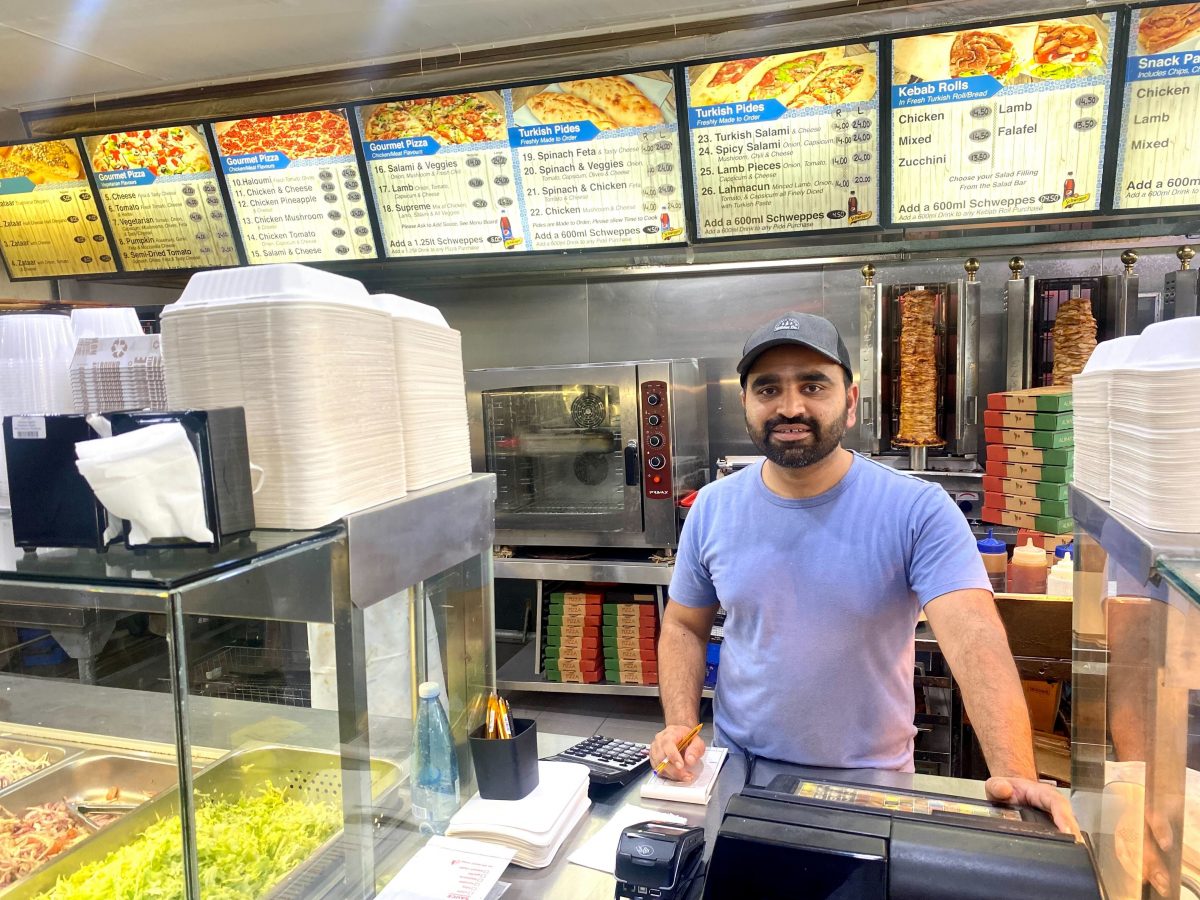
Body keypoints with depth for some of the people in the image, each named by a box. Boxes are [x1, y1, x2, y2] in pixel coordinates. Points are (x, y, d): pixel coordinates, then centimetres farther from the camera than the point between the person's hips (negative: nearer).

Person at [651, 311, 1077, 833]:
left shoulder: (919, 511, -15)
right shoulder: (712, 509, -5)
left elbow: (975, 640, -24)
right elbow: (683, 627, 5)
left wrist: (1015, 775, -36)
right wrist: (680, 727, -9)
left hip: (874, 783, -2)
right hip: (740, 770, 2)